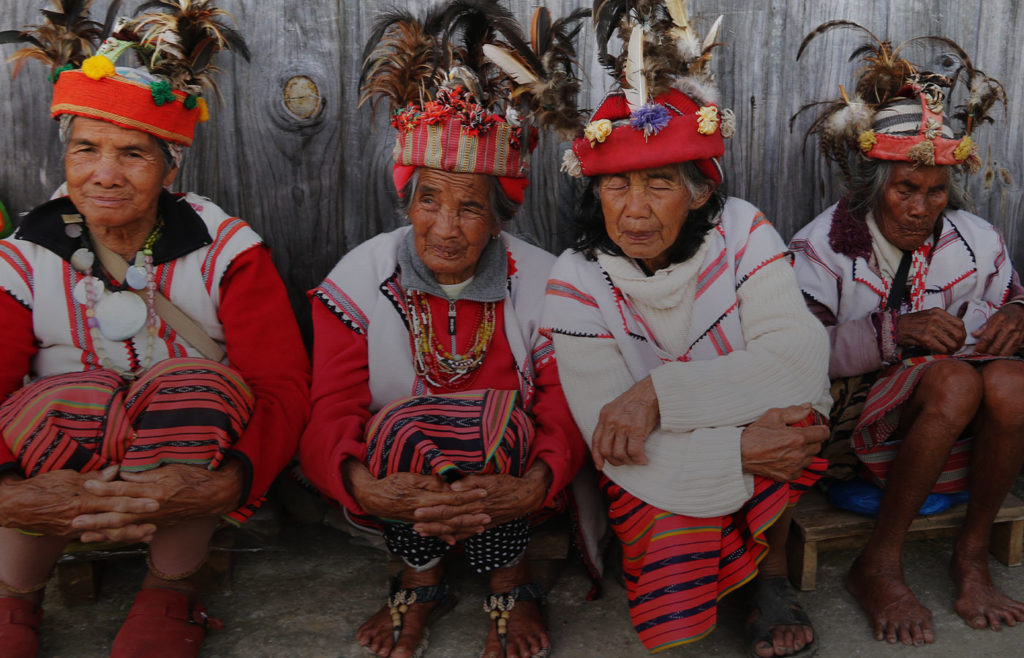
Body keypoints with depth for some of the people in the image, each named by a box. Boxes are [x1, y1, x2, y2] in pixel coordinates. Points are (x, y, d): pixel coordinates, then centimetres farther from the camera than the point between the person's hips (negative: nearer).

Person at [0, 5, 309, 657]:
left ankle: (171, 590, -15)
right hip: (56, 472, 1)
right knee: (74, 401, -31)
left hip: (191, 454, 0)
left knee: (197, 384, -31)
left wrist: (219, 486, -36)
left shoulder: (228, 253, -9)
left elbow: (286, 388, -17)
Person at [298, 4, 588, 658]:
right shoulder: (360, 278, -8)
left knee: (497, 427, -33)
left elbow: (566, 415, -15)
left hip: (505, 475, 0)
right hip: (395, 474, 1)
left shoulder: (544, 283, -9)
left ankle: (511, 580, -2)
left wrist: (534, 486, -38)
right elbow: (329, 418, -15)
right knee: (403, 430, -33)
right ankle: (422, 577, -1)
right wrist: (362, 484, -38)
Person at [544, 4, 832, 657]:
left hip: (760, 439, 1)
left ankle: (771, 567, -3)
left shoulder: (740, 231, -12)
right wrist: (736, 450, -34)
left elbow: (802, 354, -26)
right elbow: (610, 437, -22)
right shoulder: (578, 280, -15)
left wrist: (660, 394, -33)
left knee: (794, 398, -31)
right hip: (661, 471, -1)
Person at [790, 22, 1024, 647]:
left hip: (959, 432, 4)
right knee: (953, 380, -33)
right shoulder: (825, 244, -6)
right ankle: (879, 567, -21)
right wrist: (896, 331, -29)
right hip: (863, 420, -3)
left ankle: (973, 554, -10)